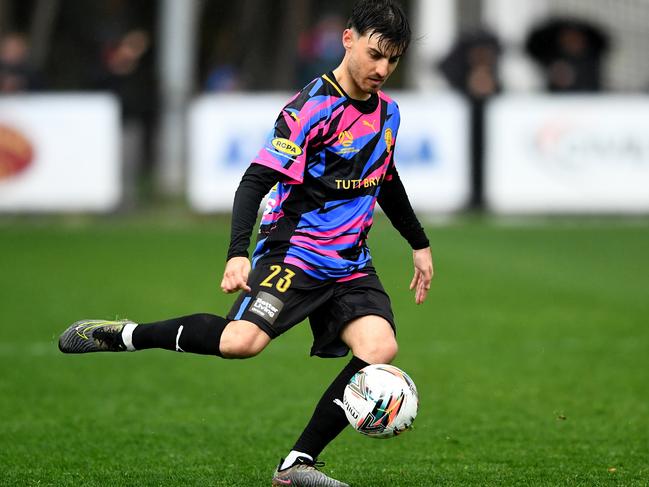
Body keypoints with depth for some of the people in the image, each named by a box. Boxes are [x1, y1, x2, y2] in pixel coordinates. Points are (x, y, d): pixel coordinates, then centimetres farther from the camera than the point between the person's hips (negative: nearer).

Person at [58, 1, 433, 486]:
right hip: (292, 251, -7)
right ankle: (121, 335, -6)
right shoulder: (311, 108, -13)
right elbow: (256, 180, -19)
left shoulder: (387, 110, 11)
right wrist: (238, 254, -31)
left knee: (380, 347, -19)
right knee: (242, 341, -29)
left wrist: (420, 244, 35)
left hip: (351, 264, 7)